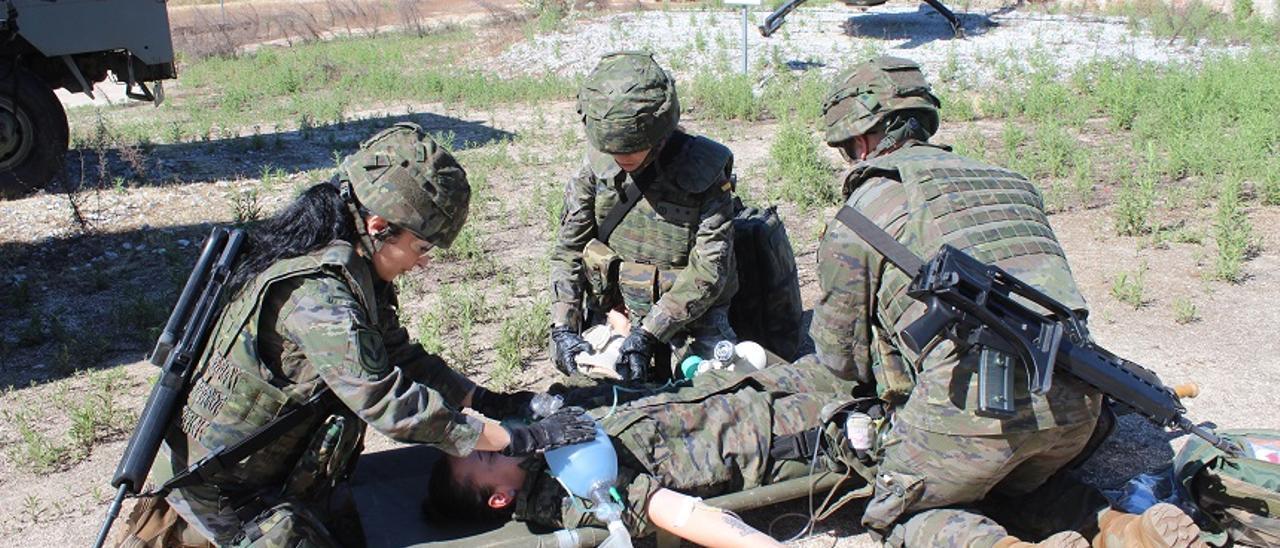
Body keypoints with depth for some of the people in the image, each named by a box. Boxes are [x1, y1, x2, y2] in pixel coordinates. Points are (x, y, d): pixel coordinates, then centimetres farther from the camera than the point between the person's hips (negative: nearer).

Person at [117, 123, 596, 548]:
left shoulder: (351, 268, -3)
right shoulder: (315, 294, -32)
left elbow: (398, 355, 6)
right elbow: (393, 405, -32)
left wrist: (493, 402, -1)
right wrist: (521, 439, -28)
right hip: (224, 491, -9)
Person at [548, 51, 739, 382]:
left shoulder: (703, 171, -18)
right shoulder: (598, 164, -8)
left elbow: (708, 271, -21)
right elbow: (568, 249, -3)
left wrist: (648, 334, -28)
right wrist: (563, 328, -16)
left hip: (690, 320, -2)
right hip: (610, 313, 3)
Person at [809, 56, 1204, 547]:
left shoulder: (860, 212, 8)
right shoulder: (1008, 180, 25)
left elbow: (839, 355, 14)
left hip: (973, 390, -6)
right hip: (1075, 394, 6)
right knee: (1015, 487, 32)